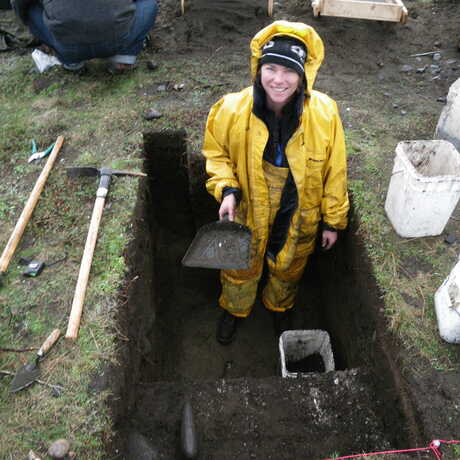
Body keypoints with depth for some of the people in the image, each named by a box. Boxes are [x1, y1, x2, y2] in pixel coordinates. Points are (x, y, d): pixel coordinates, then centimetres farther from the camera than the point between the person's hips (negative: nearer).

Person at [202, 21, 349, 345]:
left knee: (288, 269, 26)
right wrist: (227, 190, -20)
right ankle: (234, 309, 57)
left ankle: (280, 307, 61)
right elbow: (216, 151, -3)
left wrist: (333, 221, -2)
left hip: (299, 216, 1)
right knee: (241, 268, 23)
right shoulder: (232, 109, -22)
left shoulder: (324, 112, -22)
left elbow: (334, 171, -10)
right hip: (247, 212, 0)